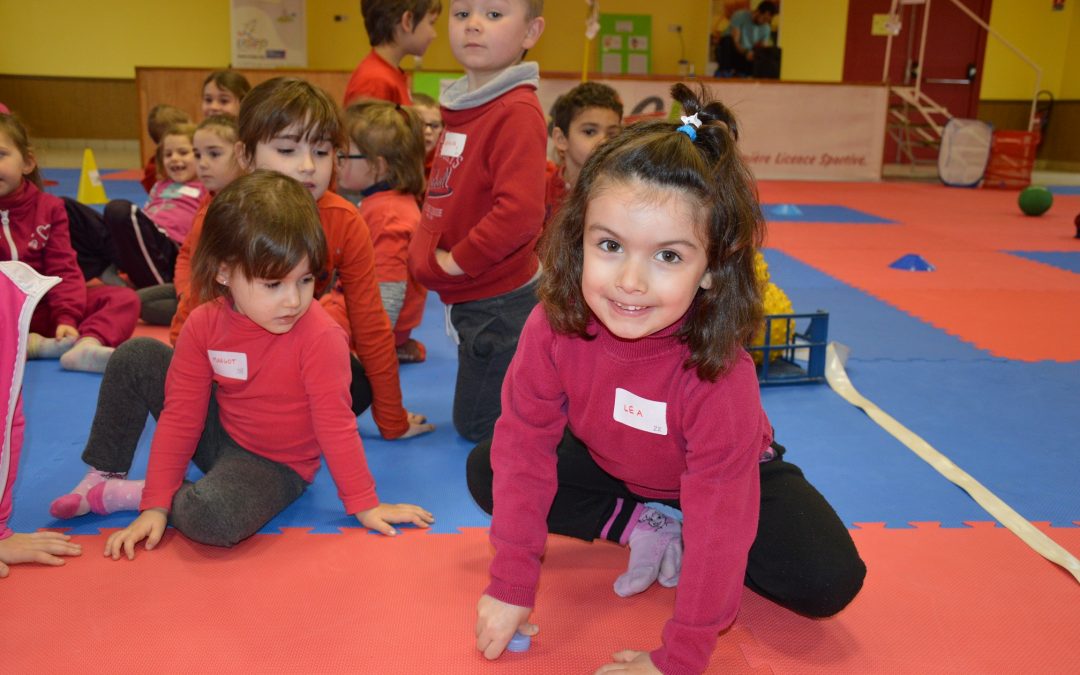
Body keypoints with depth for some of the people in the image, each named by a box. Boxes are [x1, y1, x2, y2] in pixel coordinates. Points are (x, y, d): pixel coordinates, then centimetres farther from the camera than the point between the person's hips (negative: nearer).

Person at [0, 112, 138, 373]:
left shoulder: (48, 207, 3)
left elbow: (63, 269, -2)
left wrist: (66, 317, -19)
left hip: (45, 308, 2)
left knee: (124, 298, -19)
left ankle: (85, 347, -45)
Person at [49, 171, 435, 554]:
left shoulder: (320, 336, -27)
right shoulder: (204, 323, -13)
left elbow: (335, 424, -18)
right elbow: (181, 415, -10)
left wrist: (364, 504, -12)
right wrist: (156, 506, -14)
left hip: (274, 463, -5)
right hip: (218, 434, 5)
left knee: (212, 517, -37)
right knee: (138, 356, -5)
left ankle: (125, 495, -7)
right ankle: (103, 476, 9)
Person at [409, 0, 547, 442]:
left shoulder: (517, 112, -21)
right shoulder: (463, 106, 5)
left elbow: (520, 211, -32)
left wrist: (458, 261, -21)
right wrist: (425, 250, 4)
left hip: (498, 303, -9)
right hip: (469, 300, 9)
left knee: (476, 425, 7)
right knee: (472, 420, 25)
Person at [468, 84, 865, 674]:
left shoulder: (719, 371, -39)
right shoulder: (553, 328, -30)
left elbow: (718, 513, -35)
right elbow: (524, 449, -22)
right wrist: (510, 585, -20)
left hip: (728, 474, -3)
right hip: (610, 464, 3)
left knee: (829, 582, -23)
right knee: (485, 471, -15)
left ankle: (676, 540, 0)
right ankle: (644, 529, -7)